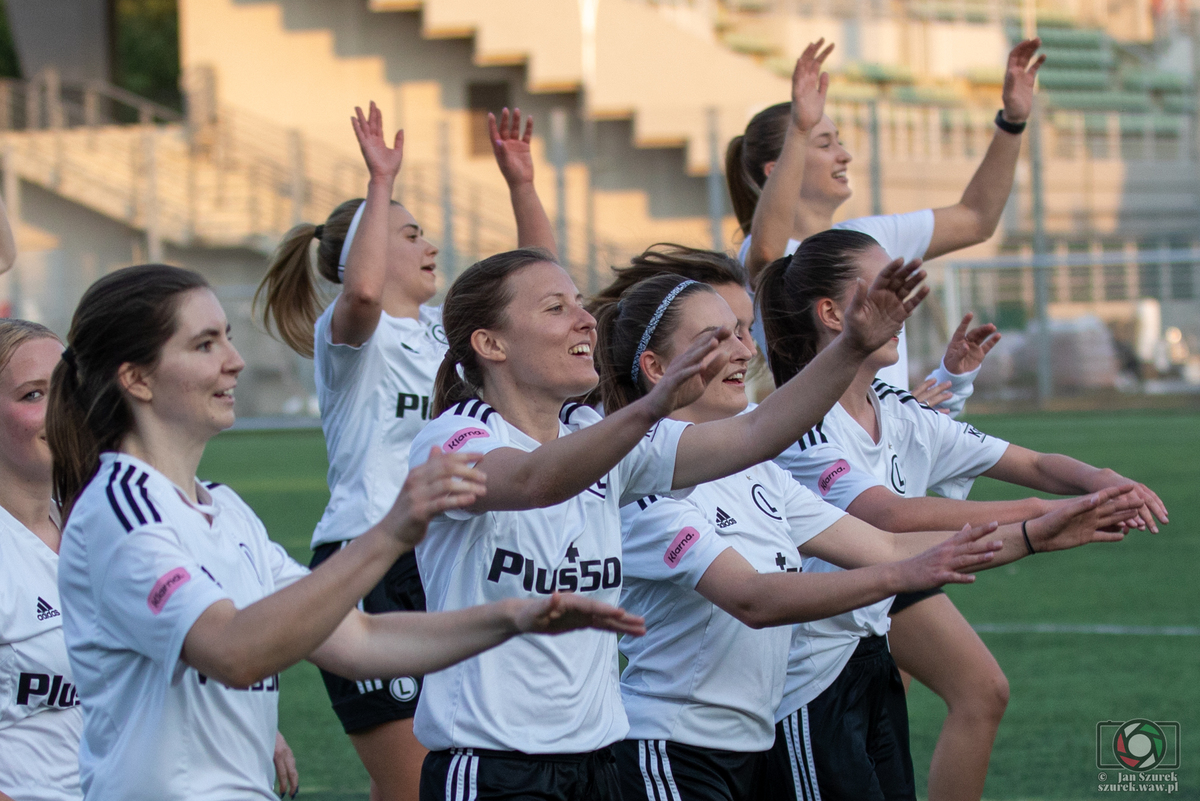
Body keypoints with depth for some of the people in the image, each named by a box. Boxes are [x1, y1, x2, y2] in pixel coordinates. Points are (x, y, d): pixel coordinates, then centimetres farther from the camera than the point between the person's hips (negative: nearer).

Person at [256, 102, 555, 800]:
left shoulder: (446, 329, 16)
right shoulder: (351, 333, -6)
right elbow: (362, 291, -30)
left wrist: (522, 184, 2)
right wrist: (382, 184, -26)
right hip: (368, 563, -8)